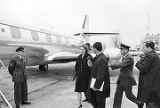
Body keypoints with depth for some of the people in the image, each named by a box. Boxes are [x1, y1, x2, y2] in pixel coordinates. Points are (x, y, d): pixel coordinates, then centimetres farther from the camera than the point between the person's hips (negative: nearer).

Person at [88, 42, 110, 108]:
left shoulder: (102, 59, -23)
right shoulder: (98, 57, 7)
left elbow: (101, 75, -24)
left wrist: (97, 86, -20)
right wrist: (92, 65, 4)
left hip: (100, 84, -9)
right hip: (94, 83, 9)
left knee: (100, 102, 8)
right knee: (91, 99, 19)